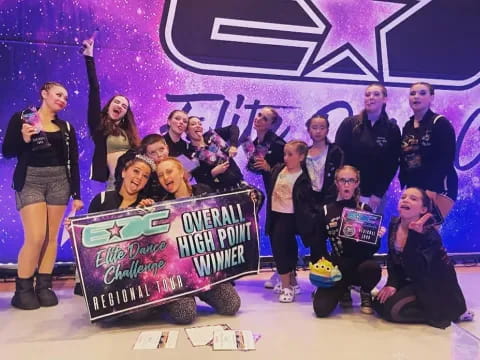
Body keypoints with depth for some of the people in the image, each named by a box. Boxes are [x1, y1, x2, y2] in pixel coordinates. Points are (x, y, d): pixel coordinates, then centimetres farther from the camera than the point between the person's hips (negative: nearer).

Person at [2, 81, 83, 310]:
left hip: (59, 181, 3)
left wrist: (76, 195, 3)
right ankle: (23, 289, 6)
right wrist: (24, 139, -19)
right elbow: (7, 151, 0)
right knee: (35, 237, -11)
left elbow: (73, 162, 8)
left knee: (51, 237, 3)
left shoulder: (66, 127, 10)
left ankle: (44, 286, 13)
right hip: (30, 180, -3)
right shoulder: (21, 118, 2)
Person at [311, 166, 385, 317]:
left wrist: (377, 237, -22)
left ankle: (365, 295, 1)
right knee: (321, 309, -19)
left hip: (361, 263, 0)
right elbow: (318, 244, 7)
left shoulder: (365, 209, -1)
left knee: (372, 268, -38)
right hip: (337, 267, 1)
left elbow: (373, 248, -2)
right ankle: (343, 291, 19)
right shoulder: (326, 211, 2)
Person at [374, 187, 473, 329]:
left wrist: (415, 234, -44)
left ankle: (448, 312, 0)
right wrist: (392, 284, -8)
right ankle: (425, 307, 14)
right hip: (411, 281, 7)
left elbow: (418, 271, -38)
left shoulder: (430, 235, -27)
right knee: (380, 304, -5)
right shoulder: (394, 224, -8)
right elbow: (392, 258, 4)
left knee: (393, 309, -20)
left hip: (437, 287, -7)